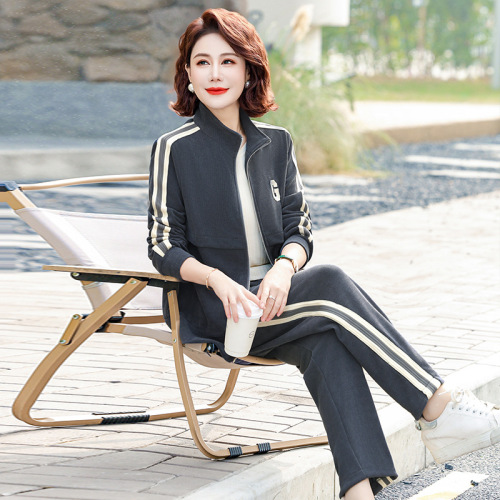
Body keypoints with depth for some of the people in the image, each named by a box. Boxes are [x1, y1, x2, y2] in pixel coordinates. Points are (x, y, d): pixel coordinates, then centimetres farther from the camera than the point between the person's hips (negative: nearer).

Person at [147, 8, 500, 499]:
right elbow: (164, 247, -3)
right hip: (211, 311, -4)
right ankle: (439, 408, -33)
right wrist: (217, 279, -22)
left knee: (327, 344, -32)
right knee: (332, 284, -30)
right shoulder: (174, 149, -1)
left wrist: (284, 267, -14)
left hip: (272, 295, 4)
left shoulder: (275, 144, 13)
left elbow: (299, 231, 10)